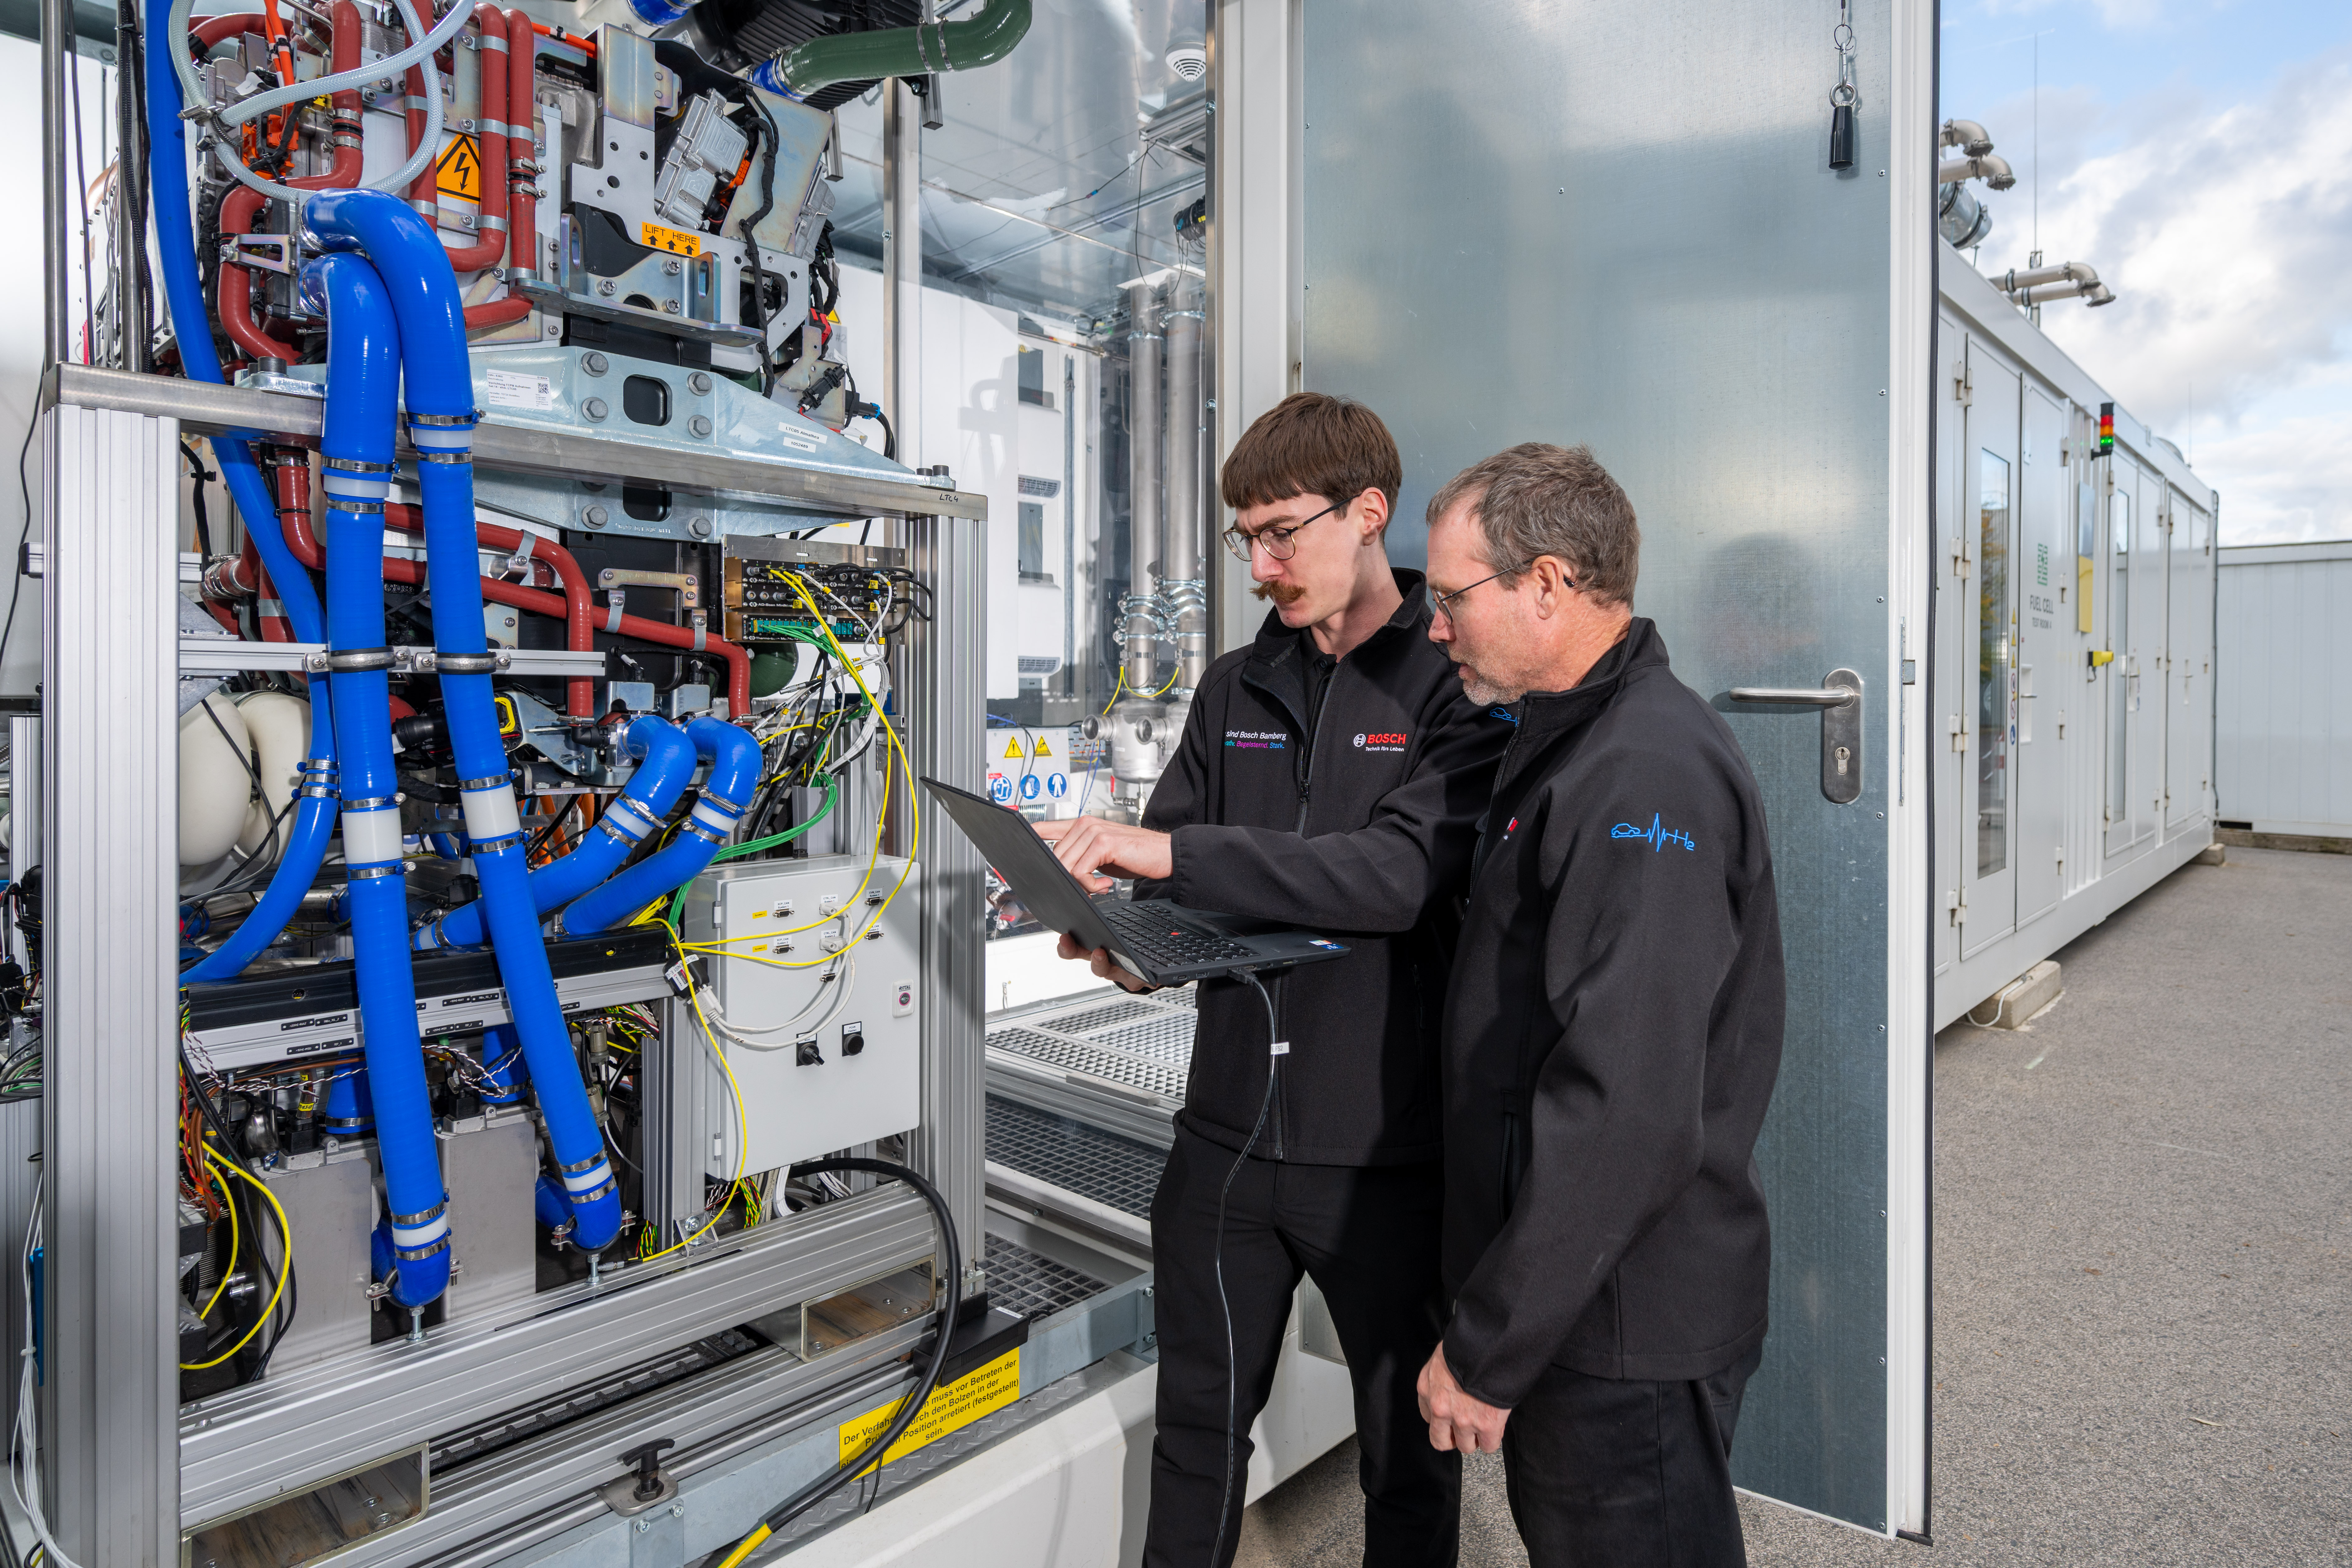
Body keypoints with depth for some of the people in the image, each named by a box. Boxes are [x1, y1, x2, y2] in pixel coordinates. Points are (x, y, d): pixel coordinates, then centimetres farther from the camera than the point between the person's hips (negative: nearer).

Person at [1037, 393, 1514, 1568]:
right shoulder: (1236, 690, 9)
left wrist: (1171, 853, -29)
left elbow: (1401, 872, -24)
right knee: (1198, 1426, 21)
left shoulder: (1456, 687, -8)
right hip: (1227, 1132, 5)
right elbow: (1170, 885, 9)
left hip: (1385, 1148, -4)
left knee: (1409, 1448, 17)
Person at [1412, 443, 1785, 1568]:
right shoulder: (1576, 744, 10)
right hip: (1580, 1301, 9)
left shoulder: (1645, 775, -24)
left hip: (1626, 1331, -9)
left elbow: (1627, 1113, -29)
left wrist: (1485, 1349, -22)